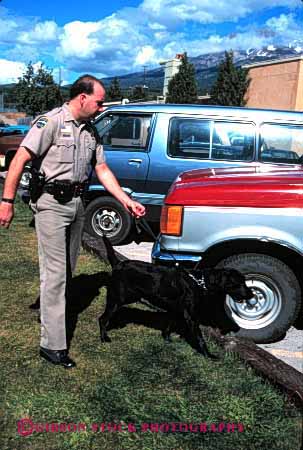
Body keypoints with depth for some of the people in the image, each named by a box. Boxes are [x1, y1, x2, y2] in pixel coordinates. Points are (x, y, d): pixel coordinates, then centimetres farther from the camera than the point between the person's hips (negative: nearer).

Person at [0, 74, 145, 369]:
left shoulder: (90, 132, 12)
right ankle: (52, 345, -3)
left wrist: (126, 201, 6)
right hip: (51, 203, -8)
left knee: (68, 268, 15)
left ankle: (50, 306, 36)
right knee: (55, 272, -8)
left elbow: (102, 170, 14)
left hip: (77, 202, 8)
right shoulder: (51, 122, -11)